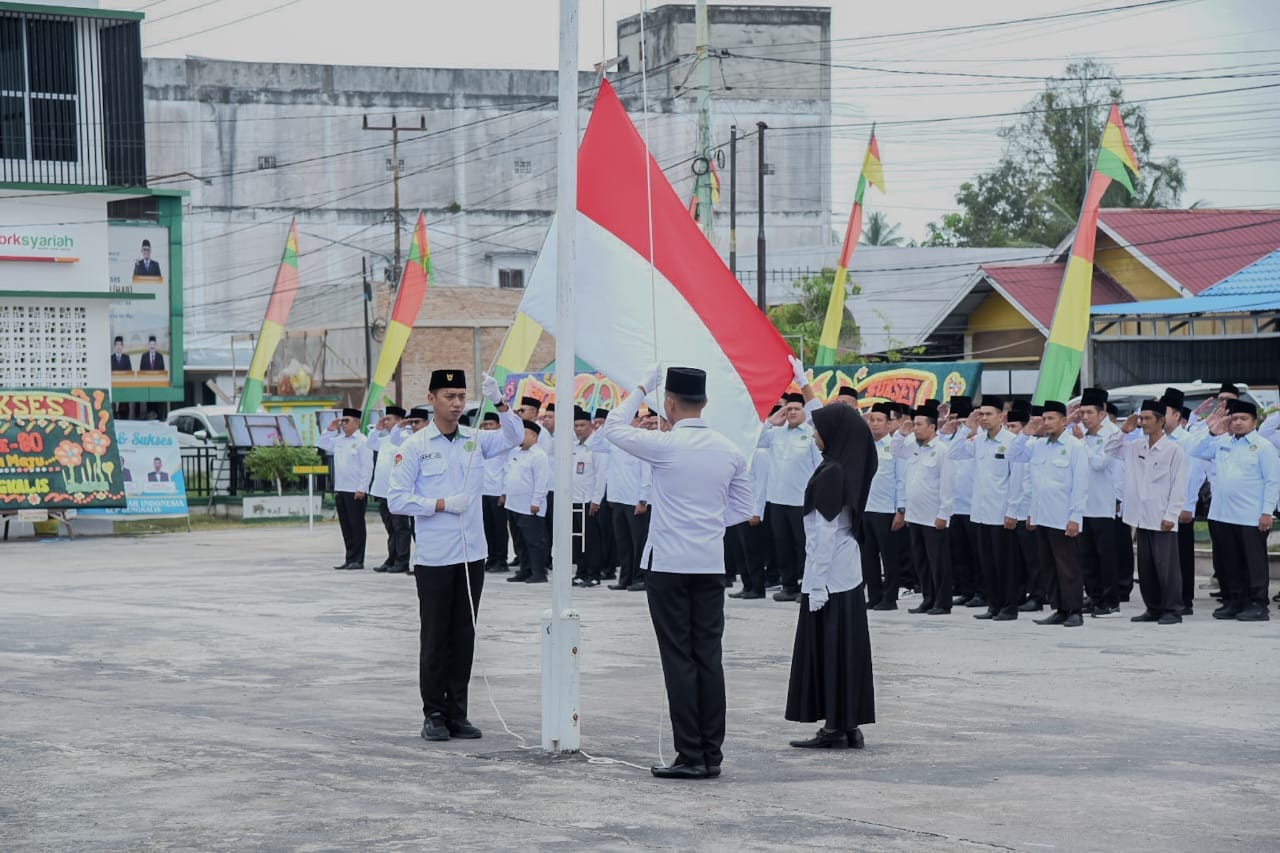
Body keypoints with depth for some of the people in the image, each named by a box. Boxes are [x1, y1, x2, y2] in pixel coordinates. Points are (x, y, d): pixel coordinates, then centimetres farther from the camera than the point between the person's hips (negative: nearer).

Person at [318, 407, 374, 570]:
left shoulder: (362, 441, -8)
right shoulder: (339, 441, 14)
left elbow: (367, 467, -13)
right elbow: (322, 445, 27)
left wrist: (362, 488, -17)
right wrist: (330, 430, 12)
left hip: (355, 491, -8)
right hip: (340, 490, 8)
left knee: (356, 526, -3)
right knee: (345, 526, 10)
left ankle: (357, 560, 0)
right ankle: (349, 559, 15)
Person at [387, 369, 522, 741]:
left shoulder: (476, 440, 7)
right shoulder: (415, 446, -4)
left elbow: (514, 436, -7)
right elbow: (398, 500, -7)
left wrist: (499, 402, -21)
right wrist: (443, 505, -14)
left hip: (472, 555, 4)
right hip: (433, 558, -4)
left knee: (464, 636, 8)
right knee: (435, 637, 2)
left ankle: (457, 713, 15)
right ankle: (434, 714, 8)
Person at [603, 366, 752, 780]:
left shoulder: (665, 445, -11)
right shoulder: (729, 450, 5)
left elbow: (614, 427, 4)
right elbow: (742, 508, 13)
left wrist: (642, 388, 12)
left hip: (668, 564, -5)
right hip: (711, 564, 5)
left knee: (679, 658, -2)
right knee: (709, 656, 7)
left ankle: (690, 756, -3)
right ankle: (711, 753, 9)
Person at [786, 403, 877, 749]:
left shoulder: (831, 474, -17)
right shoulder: (848, 469, 9)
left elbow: (826, 532, -19)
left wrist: (817, 584, -17)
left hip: (829, 575, -9)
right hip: (847, 572, 9)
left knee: (826, 647, -3)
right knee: (846, 648, 10)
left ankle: (834, 727, 0)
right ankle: (849, 725, 14)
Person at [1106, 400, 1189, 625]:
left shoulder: (1174, 450, -7)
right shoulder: (1136, 448, 11)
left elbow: (1179, 486, -8)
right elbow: (1110, 449, 21)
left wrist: (1171, 516, -13)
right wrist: (1123, 431, 6)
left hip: (1162, 520, -6)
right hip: (1142, 519, 6)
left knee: (1166, 567, -3)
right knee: (1145, 568, 10)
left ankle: (1172, 610, 3)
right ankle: (1153, 609, 18)